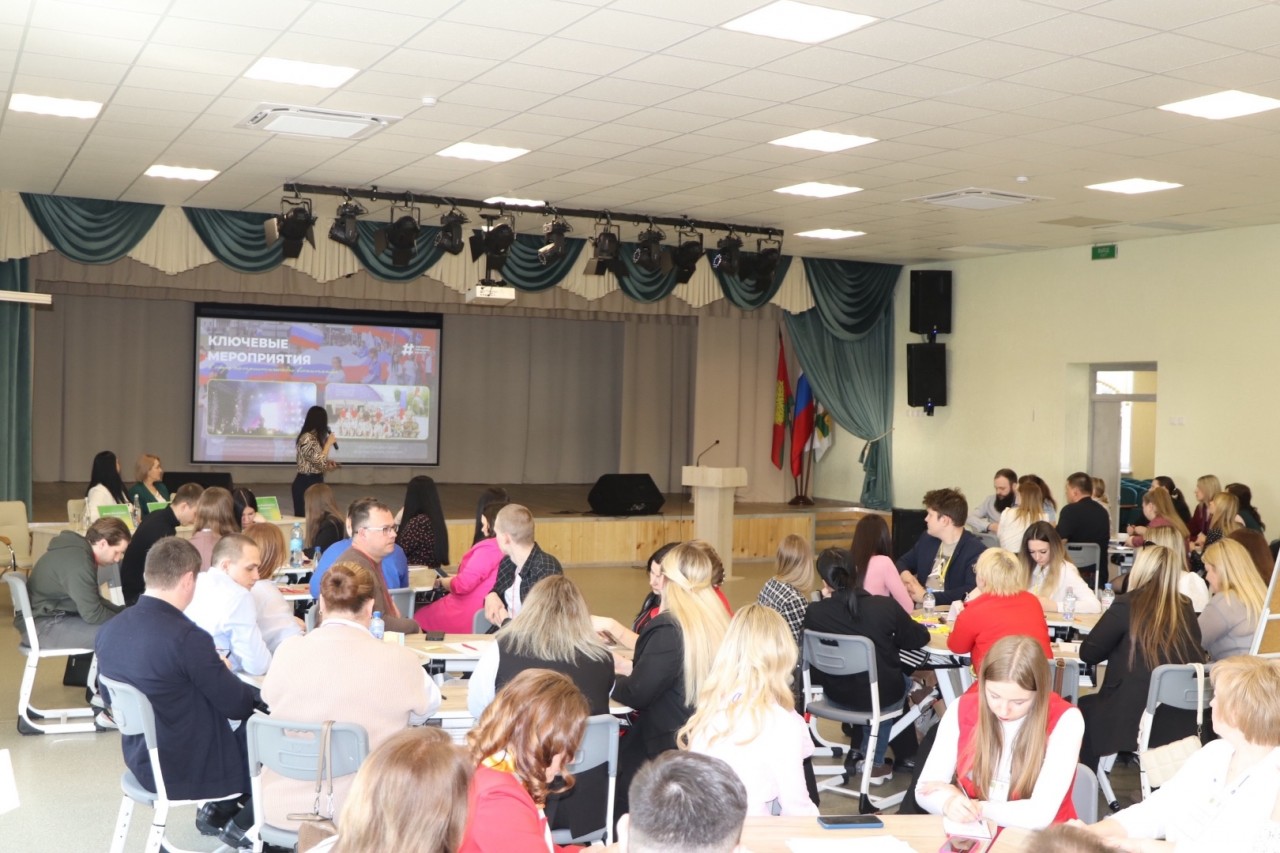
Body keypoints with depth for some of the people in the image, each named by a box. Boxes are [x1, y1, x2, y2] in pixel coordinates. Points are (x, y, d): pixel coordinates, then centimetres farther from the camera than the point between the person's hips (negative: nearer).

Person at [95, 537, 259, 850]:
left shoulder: (108, 631, -5)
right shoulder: (187, 637, -28)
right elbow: (237, 704, -18)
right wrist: (262, 695, 6)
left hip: (142, 761, 8)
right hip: (187, 767, -8)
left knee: (240, 726, 26)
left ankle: (217, 811, 28)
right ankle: (243, 824, 25)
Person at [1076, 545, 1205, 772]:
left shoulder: (1127, 605, -9)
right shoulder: (1185, 608, 5)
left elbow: (1088, 653, -3)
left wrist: (1118, 645, 18)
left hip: (1136, 721, -5)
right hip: (1183, 722, 5)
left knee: (1083, 706, 24)